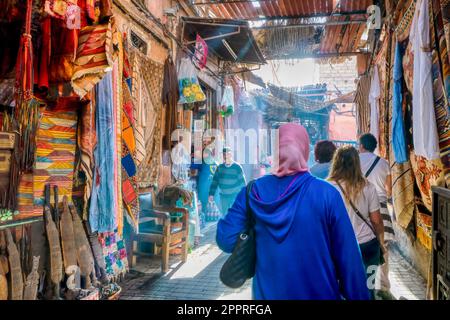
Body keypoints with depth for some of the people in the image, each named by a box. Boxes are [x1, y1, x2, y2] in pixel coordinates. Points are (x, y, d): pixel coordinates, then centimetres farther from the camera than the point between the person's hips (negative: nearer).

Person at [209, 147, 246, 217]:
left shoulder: (237, 167, -7)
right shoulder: (220, 167, 4)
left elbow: (242, 182, -5)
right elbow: (215, 181, 7)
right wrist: (211, 194, 2)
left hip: (235, 196, -4)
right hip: (224, 196, 4)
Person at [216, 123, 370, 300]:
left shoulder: (252, 192, -12)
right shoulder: (326, 194, -16)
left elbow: (226, 241, -12)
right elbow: (348, 258, -12)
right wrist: (358, 296, -1)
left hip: (267, 293, 2)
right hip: (319, 293, -1)